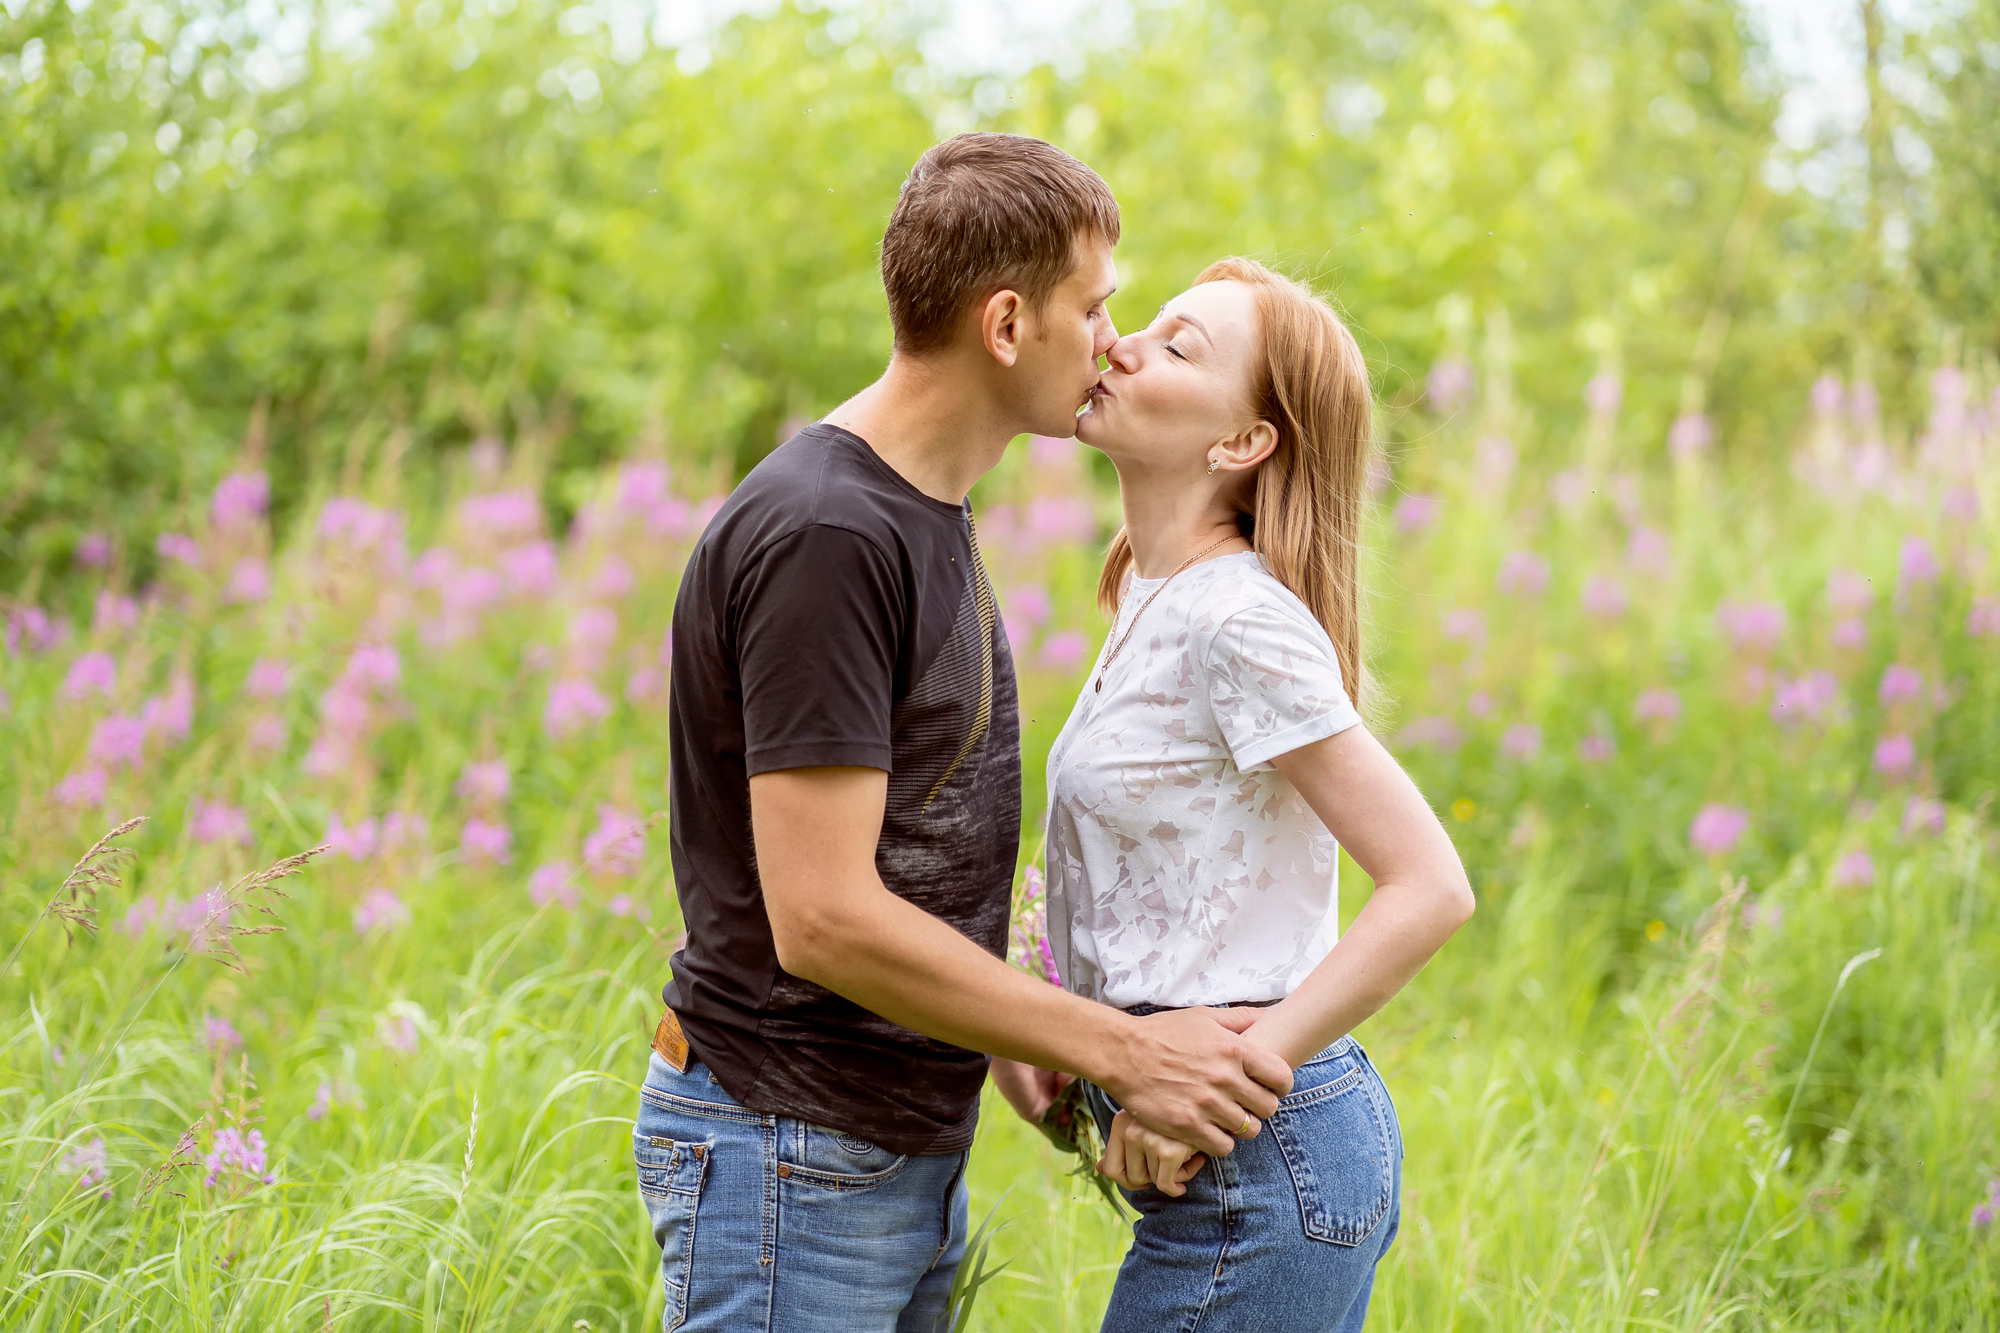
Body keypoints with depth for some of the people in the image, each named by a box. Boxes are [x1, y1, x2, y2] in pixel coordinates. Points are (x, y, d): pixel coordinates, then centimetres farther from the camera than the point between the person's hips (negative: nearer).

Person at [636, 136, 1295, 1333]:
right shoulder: (822, 538, -21)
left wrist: (1038, 1047, 6)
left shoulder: (927, 516, 11)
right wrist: (1121, 1051, -19)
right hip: (786, 1158, -9)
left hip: (910, 1146, 9)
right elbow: (822, 918, -25)